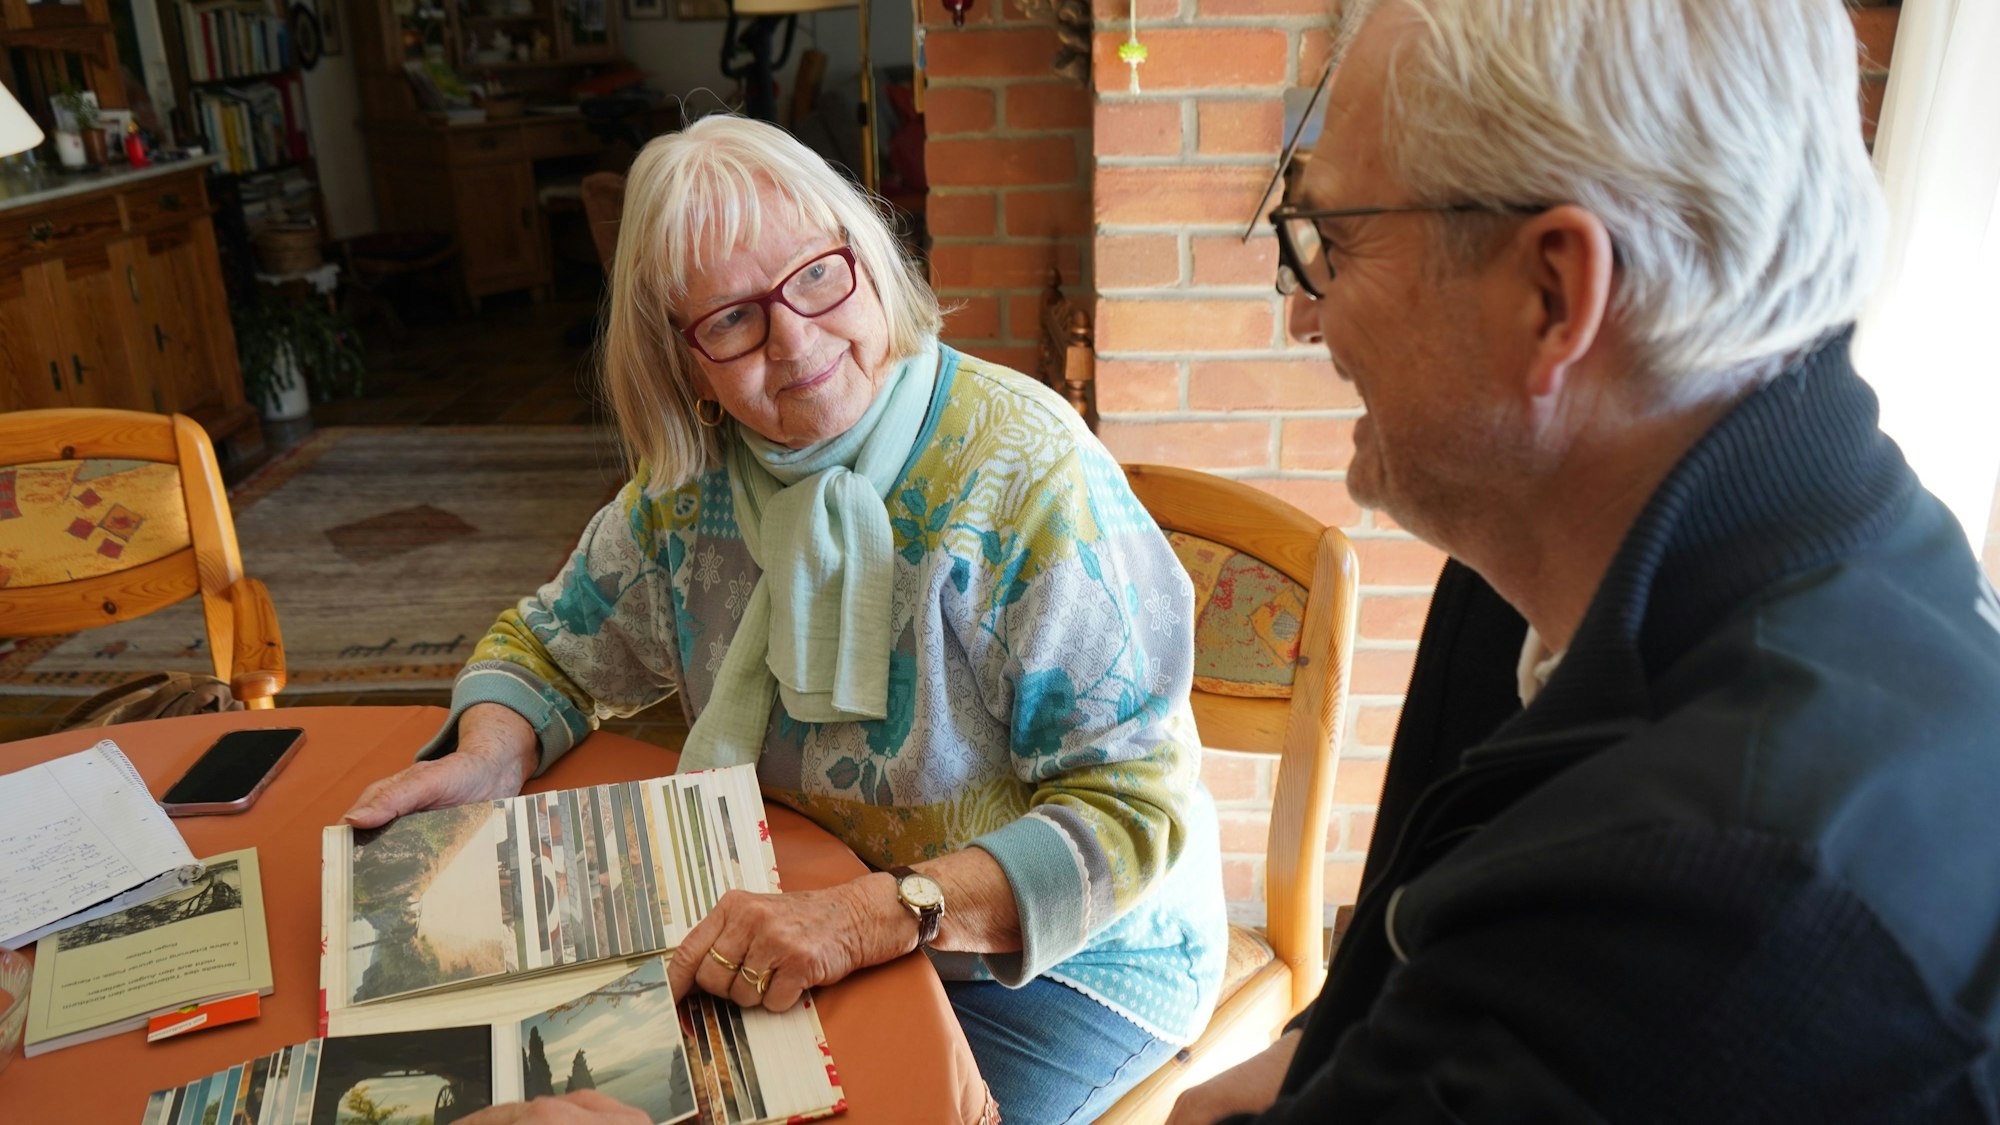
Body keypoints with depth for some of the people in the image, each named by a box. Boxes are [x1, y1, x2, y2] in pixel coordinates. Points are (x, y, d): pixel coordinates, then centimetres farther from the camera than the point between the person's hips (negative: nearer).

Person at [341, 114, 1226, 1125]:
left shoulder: (1025, 473, -23)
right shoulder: (691, 485, -4)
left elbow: (1134, 808, -25)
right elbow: (549, 646, 11)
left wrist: (877, 914, -37)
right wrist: (486, 758, -12)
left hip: (1067, 958, -4)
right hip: (814, 921, 5)